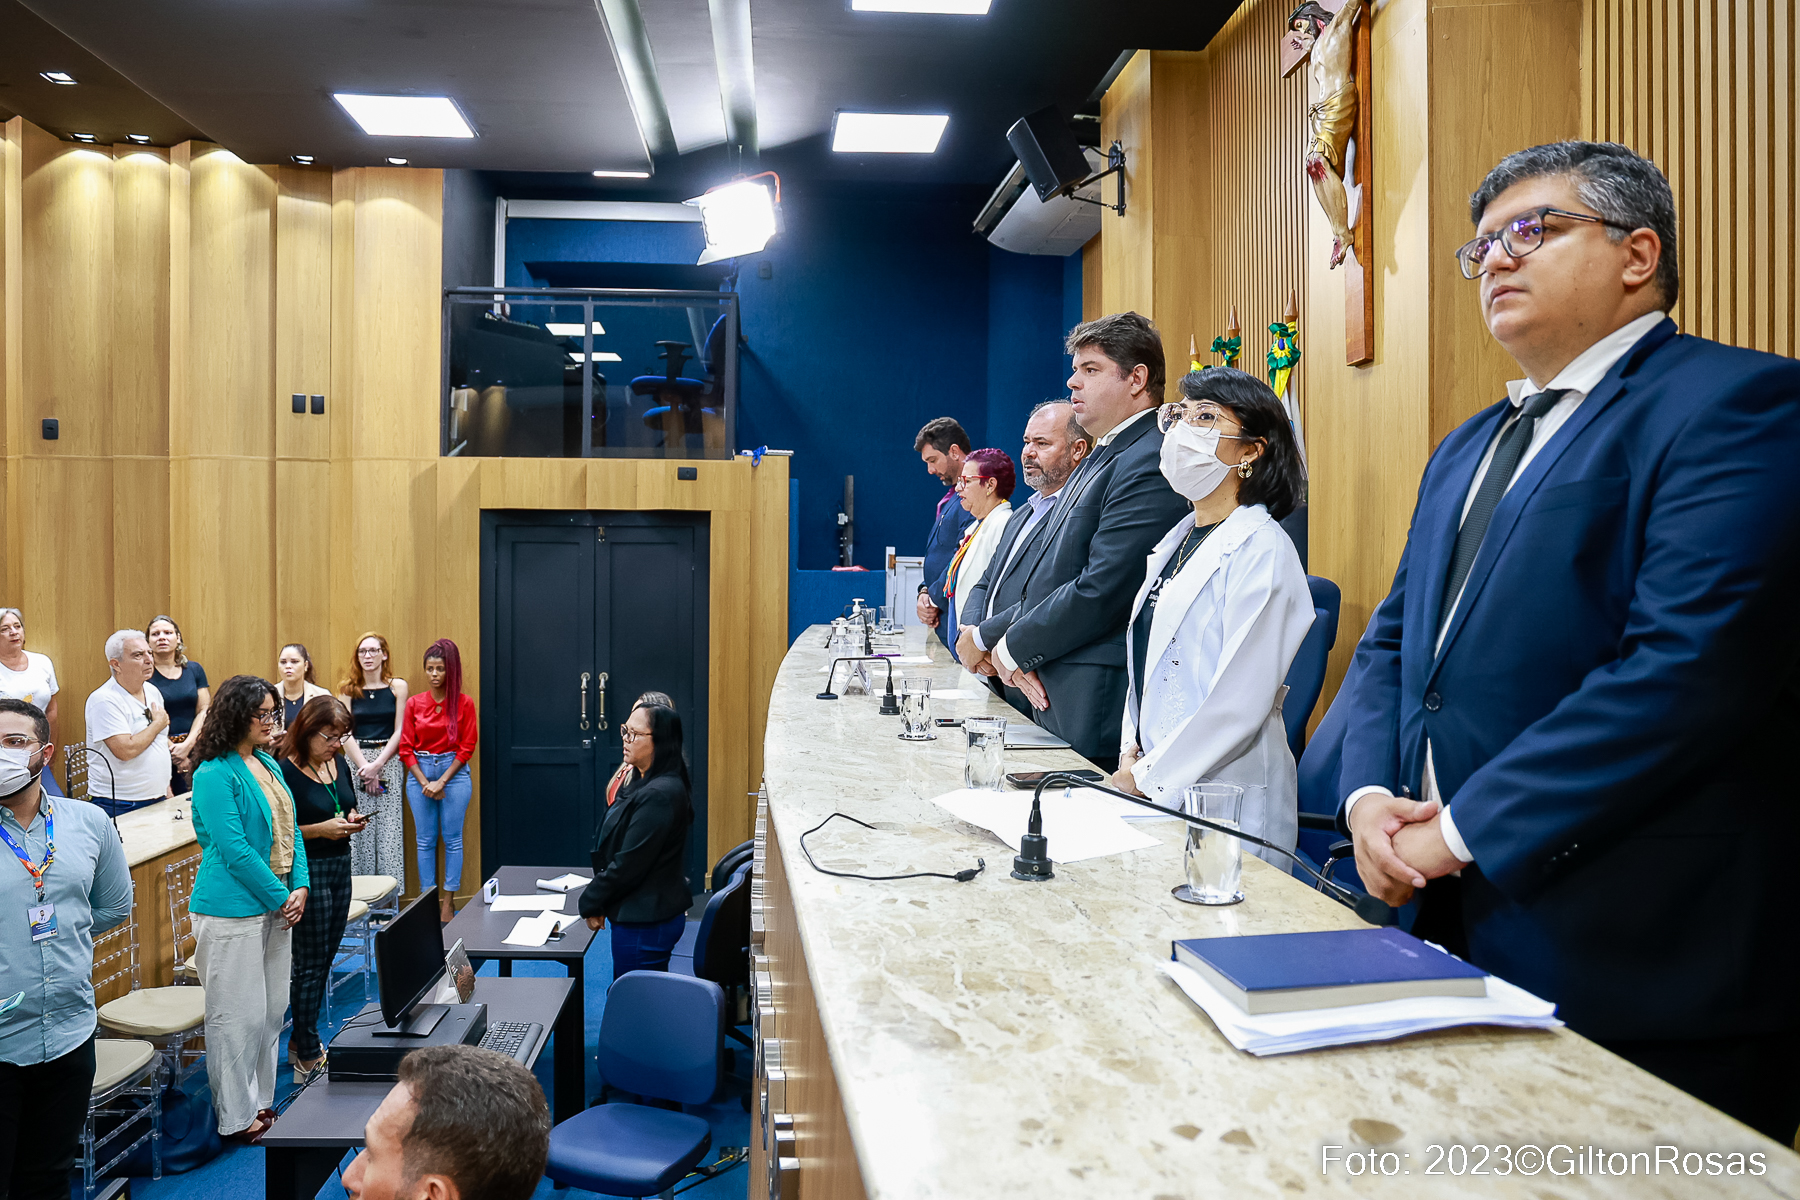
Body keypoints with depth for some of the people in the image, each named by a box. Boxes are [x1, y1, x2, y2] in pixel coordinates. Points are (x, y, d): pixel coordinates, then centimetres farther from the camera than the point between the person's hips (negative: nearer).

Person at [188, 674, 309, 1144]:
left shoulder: (269, 765, 10)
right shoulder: (215, 774, -15)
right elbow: (234, 849, -18)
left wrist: (300, 887, 1)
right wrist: (281, 897, -13)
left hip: (275, 905, 8)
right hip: (232, 911, -8)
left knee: (273, 1010, 14)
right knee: (239, 1015, 1)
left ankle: (261, 1102, 27)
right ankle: (237, 1119, 14)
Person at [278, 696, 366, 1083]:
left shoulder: (339, 765, 7)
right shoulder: (285, 771, -15)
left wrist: (353, 820, 0)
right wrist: (320, 829, -22)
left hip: (340, 866, 8)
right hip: (307, 872, -8)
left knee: (325, 958, 15)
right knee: (310, 964, 0)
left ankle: (302, 1039, 29)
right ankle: (308, 1058, 10)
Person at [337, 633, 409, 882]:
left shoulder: (397, 686, 4)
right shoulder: (348, 689, 6)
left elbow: (399, 732, 0)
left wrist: (377, 765, -9)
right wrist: (364, 765, -9)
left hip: (389, 760, -1)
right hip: (356, 760, 1)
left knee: (389, 826, -3)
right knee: (358, 827, -3)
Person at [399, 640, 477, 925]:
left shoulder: (464, 704, -2)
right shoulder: (413, 704, 3)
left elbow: (467, 748, -2)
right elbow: (406, 749, 3)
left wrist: (442, 781, -9)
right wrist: (425, 783, -7)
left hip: (453, 772, -2)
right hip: (419, 773, 2)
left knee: (452, 839, 1)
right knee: (425, 841, 5)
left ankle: (448, 901, 9)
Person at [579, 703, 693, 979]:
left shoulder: (658, 795, -23)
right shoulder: (645, 784, 10)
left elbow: (629, 864, -22)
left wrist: (591, 902, -9)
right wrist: (598, 897, 11)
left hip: (645, 923, -10)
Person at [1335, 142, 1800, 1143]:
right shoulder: (1469, 447, 17)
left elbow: (1691, 665, -23)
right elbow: (1393, 638, 16)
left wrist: (1463, 831, -18)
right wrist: (1370, 792, -2)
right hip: (1464, 930, 8)